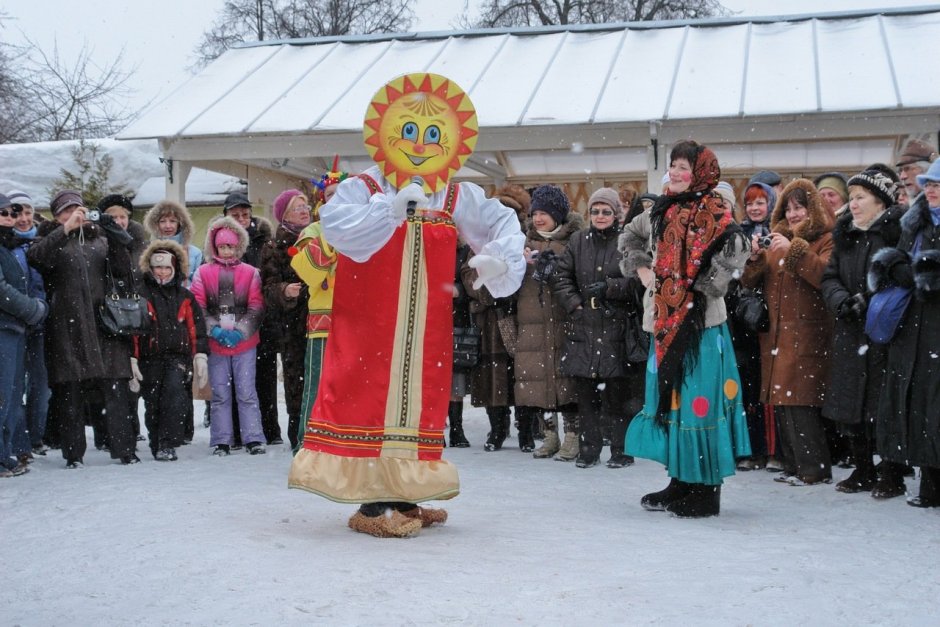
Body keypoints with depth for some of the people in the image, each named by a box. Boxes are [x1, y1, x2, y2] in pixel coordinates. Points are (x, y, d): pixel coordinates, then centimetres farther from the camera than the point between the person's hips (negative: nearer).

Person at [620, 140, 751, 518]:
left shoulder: (713, 214, -8)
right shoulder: (660, 211, 13)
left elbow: (736, 251, -24)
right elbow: (629, 238, 29)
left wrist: (705, 287, -18)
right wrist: (640, 267, 13)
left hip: (700, 322, -7)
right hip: (664, 322, 8)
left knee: (697, 400, -5)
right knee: (670, 398, 12)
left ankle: (705, 492, 3)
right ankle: (680, 483, 24)